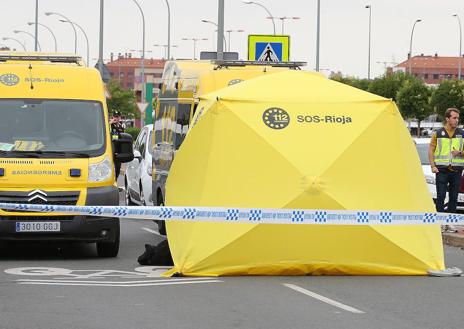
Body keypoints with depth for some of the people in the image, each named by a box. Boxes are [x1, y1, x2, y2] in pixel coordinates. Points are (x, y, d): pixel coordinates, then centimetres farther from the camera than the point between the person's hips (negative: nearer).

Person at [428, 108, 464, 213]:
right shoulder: (438, 134, 3)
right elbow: (431, 151, 4)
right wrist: (433, 166, -7)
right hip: (442, 170, -2)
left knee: (454, 197, 6)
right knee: (441, 196, -4)